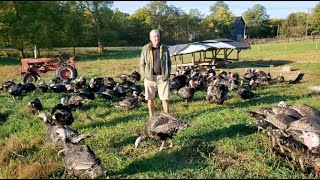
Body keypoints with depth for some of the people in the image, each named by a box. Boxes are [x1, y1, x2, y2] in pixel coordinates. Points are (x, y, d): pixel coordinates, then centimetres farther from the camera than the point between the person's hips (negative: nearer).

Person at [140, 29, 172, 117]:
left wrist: (168, 75, 4)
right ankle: (151, 116, 22)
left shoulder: (164, 48, 5)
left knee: (165, 98, 2)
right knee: (150, 98, 8)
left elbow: (169, 62, 11)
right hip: (150, 77, 0)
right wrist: (144, 77, -1)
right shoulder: (145, 49, 1)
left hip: (163, 77, 0)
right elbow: (142, 64, 5)